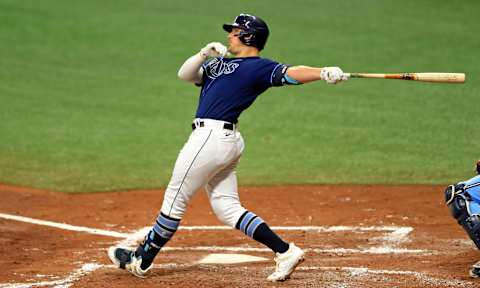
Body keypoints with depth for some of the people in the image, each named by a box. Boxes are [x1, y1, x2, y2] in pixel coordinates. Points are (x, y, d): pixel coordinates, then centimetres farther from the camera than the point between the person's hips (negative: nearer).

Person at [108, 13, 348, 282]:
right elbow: (186, 74, 19)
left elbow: (291, 73, -17)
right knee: (227, 208, 7)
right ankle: (285, 251, 2)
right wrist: (205, 54, 1)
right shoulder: (221, 63, 23)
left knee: (175, 199, 3)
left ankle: (142, 260, 16)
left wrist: (324, 72, -35)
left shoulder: (259, 67, -4)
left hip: (212, 136, -9)